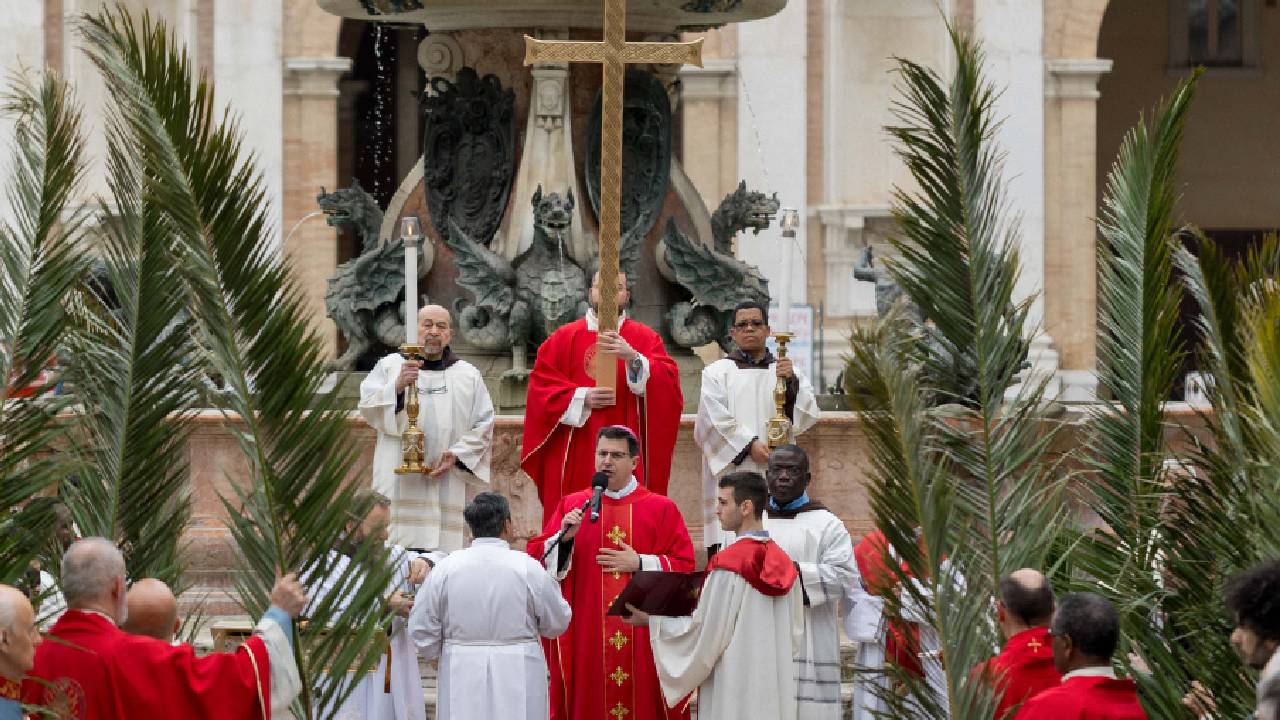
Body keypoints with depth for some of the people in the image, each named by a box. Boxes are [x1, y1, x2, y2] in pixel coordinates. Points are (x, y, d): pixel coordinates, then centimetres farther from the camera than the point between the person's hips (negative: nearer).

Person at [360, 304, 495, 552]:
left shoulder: (468, 375, 14)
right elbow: (368, 408, -2)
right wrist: (397, 386, -19)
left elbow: (483, 427, 10)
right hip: (398, 483, -1)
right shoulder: (389, 366, 11)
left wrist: (457, 454, -6)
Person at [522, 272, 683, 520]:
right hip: (576, 458, 1)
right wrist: (582, 398, -11)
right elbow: (540, 385, 3)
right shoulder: (564, 338, 10)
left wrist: (633, 358, -20)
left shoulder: (645, 339, 9)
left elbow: (668, 384, -5)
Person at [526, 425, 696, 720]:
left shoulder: (660, 509, 5)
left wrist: (639, 563, -10)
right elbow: (535, 558, 3)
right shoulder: (571, 506, 8)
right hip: (586, 638, 1)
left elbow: (684, 566, 0)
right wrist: (564, 538, -15)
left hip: (644, 638, -1)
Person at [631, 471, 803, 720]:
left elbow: (704, 632, -10)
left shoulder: (727, 564, -13)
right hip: (776, 691, 6)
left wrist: (651, 621, 1)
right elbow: (795, 635, 11)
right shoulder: (784, 565, 6)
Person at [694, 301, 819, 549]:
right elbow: (716, 420, -3)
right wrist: (749, 445, -13)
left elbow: (807, 415, 3)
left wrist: (791, 382, -14)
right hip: (732, 469, -2)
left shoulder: (785, 371, 16)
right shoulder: (717, 373, 9)